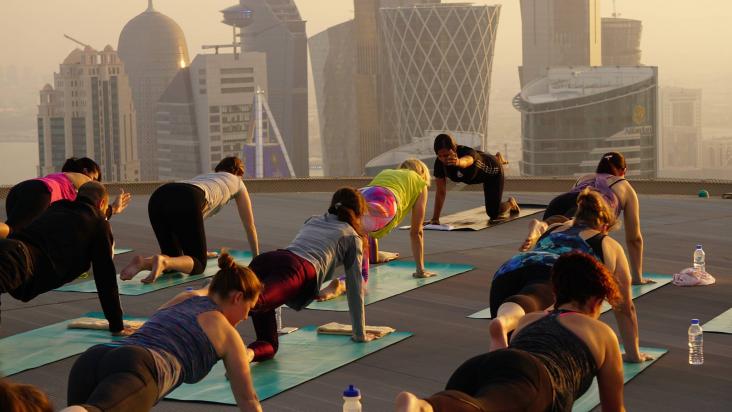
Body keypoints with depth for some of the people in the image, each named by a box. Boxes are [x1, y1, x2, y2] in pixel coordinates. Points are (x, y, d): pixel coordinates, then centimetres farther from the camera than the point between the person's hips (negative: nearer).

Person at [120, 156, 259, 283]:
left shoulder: (205, 176, 46)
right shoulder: (237, 182, 33)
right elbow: (249, 225, 39)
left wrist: (202, 250, 70)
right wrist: (256, 257, 51)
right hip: (186, 203, -6)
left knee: (174, 258, 20)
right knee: (199, 264, 5)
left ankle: (145, 262, -14)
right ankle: (163, 261, -28)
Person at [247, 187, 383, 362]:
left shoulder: (312, 220, 40)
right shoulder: (353, 237, 26)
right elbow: (355, 288, 26)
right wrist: (360, 334, 34)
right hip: (298, 271, -5)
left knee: (268, 345, 3)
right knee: (257, 301, -34)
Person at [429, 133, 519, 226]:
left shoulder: (467, 152, -47)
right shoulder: (439, 163, -34)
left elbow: (466, 161, -73)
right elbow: (441, 192, -29)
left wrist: (458, 162, -97)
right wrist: (435, 219, -32)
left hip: (493, 171, -5)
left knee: (493, 213, -8)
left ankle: (510, 203, 24)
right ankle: (498, 159, 71)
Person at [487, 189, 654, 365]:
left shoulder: (552, 230, 43)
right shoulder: (610, 246, 33)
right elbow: (625, 307, 39)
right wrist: (634, 354, 50)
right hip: (553, 276, -3)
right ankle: (503, 322, -68)